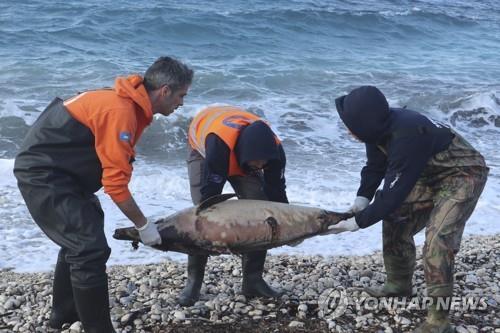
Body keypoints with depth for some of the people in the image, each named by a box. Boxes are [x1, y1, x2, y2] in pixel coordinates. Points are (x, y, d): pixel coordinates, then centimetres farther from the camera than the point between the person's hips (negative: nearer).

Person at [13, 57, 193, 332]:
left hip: (53, 170, 11)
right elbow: (116, 184, -26)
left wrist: (137, 222, 8)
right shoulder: (120, 112, -26)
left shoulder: (130, 103, 5)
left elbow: (113, 168, 9)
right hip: (42, 174, -11)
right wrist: (143, 225, -14)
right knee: (91, 250, -13)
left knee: (79, 240, 24)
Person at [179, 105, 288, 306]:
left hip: (243, 157, 3)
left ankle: (253, 280, -1)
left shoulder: (273, 149, -33)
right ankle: (193, 281, -7)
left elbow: (277, 191, -18)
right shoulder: (219, 144, -48)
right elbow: (210, 192, -42)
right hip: (203, 149, -3)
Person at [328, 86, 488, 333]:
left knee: (438, 238, -21)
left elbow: (395, 191, -32)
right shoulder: (380, 126, -11)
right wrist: (363, 197, -11)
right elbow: (375, 166, 4)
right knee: (396, 221, 11)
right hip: (431, 173, 9)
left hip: (463, 174, -9)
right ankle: (399, 285, 29)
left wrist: (358, 222, -25)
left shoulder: (406, 136, -37)